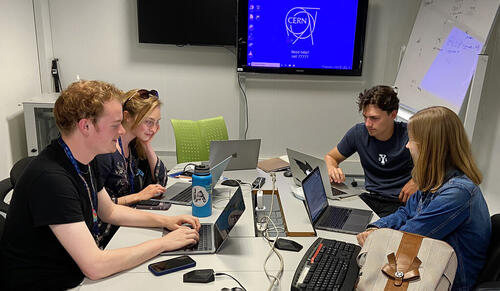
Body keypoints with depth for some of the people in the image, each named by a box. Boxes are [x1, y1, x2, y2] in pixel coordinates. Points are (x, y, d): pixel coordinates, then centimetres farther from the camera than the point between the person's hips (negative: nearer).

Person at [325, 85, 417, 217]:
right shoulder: (358, 133, -1)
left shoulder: (409, 134, -11)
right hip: (370, 198, 4)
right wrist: (333, 169, -11)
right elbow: (330, 157, 13)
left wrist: (416, 180, -16)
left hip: (401, 202, -3)